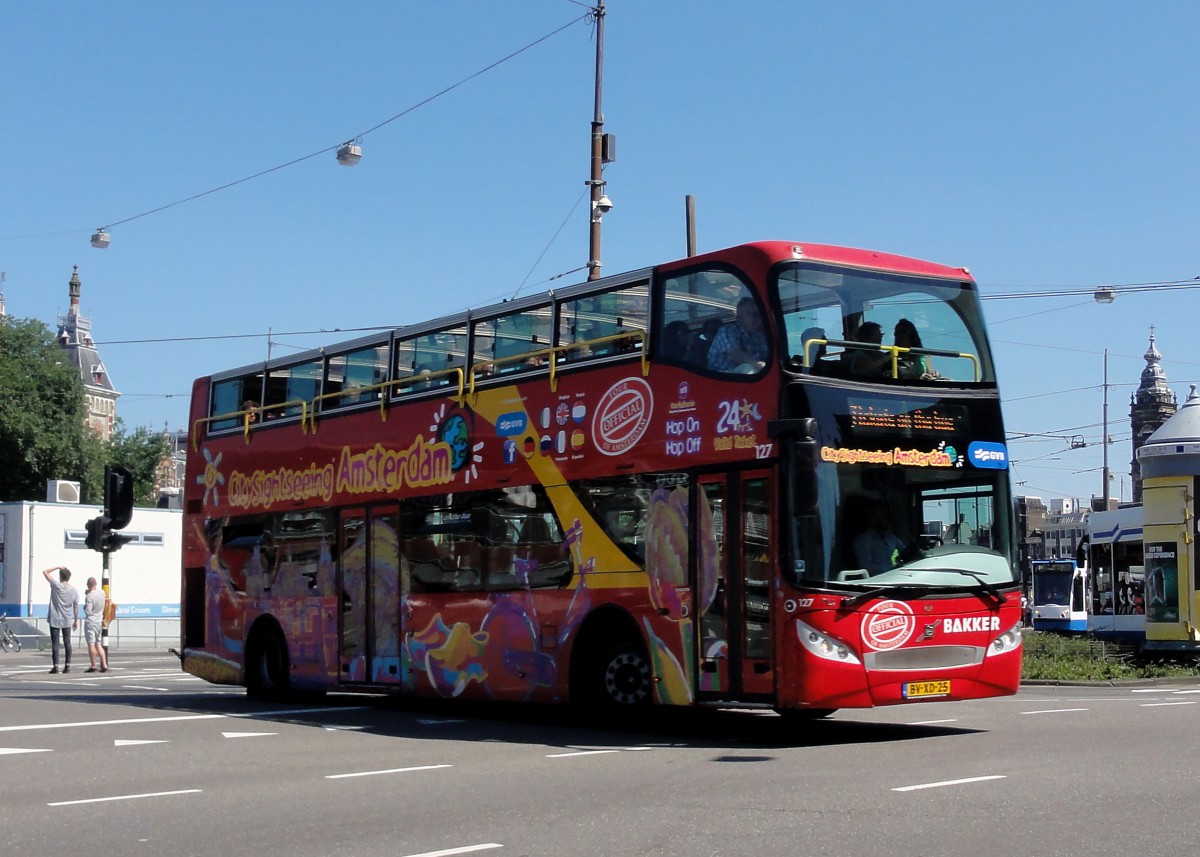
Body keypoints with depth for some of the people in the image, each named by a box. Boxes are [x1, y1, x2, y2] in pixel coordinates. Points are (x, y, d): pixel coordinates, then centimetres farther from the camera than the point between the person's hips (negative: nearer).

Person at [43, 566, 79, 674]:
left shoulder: (56, 586, -11)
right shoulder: (74, 590, 0)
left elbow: (45, 572, -2)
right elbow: (76, 606, 5)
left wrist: (58, 567, 3)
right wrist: (76, 620, 13)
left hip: (55, 620, -3)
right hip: (67, 621, 3)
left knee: (55, 643, -1)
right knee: (67, 642, 9)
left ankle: (55, 666, -3)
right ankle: (67, 665, 8)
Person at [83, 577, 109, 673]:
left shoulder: (89, 596, -19)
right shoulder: (102, 592, 1)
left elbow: (88, 611, -18)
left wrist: (84, 607, 1)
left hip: (90, 622, -7)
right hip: (99, 622, 7)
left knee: (91, 644, -3)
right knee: (98, 645, 12)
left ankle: (93, 666, -3)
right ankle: (104, 665, 6)